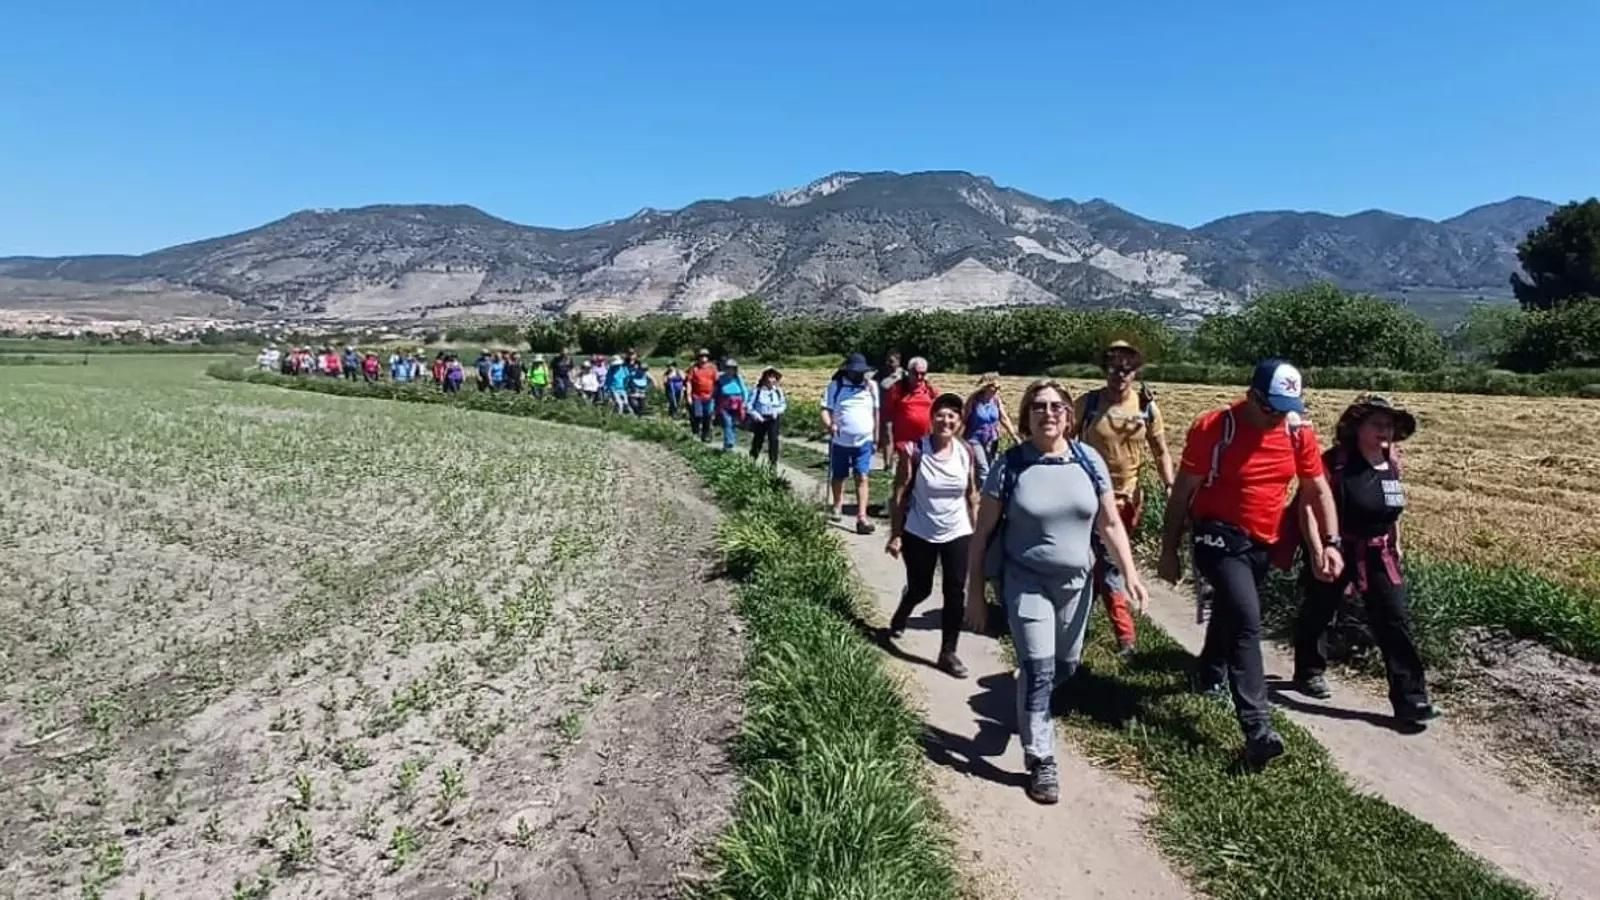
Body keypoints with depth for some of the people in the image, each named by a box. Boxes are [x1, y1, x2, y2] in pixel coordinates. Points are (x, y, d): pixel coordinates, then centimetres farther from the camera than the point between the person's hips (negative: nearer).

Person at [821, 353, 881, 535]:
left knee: (862, 478, -9)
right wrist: (829, 424, -28)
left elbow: (876, 412, 13)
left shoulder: (871, 386, 5)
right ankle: (837, 506, 39)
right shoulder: (835, 386, -4)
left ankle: (861, 517, -12)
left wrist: (876, 436, 14)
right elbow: (825, 410, -8)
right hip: (840, 441, -1)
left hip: (864, 441, 1)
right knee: (838, 477, 14)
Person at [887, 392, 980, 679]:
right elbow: (899, 496, -11)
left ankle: (948, 653, 14)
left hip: (958, 534, 2)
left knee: (956, 593, 0)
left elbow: (972, 495, 5)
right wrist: (895, 535, -11)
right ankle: (898, 620, 46)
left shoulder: (967, 453, -5)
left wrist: (977, 532, 7)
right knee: (920, 589, 13)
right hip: (919, 534, -2)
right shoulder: (914, 452, -15)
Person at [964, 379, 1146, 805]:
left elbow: (1110, 523, 4)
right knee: (1038, 671, -5)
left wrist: (1130, 572, -6)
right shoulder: (1009, 465, -12)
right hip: (1025, 582, -4)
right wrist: (975, 593, -8)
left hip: (1076, 582, 4)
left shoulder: (1088, 460, -4)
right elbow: (982, 534, -8)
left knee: (1066, 666, 17)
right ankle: (1041, 761, 13)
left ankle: (1027, 707, 49)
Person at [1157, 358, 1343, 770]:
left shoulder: (1299, 432, -3)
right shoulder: (1213, 429, -16)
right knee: (1247, 622, -17)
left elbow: (1318, 490, 8)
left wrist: (1331, 542, -2)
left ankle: (1211, 674, 49)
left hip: (1263, 544, 6)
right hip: (1220, 538, -5)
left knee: (1230, 612, 23)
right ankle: (1258, 727, -18)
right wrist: (1169, 550, -8)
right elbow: (1182, 493, -10)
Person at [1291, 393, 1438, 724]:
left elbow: (1393, 507, 18)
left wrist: (1395, 543, 21)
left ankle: (1410, 699, 4)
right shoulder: (1336, 462, -19)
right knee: (1317, 614, 12)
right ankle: (1308, 673, 34)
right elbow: (1309, 506, -22)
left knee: (1395, 621, 0)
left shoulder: (1391, 463, 2)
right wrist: (1317, 552, -26)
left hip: (1377, 555, 5)